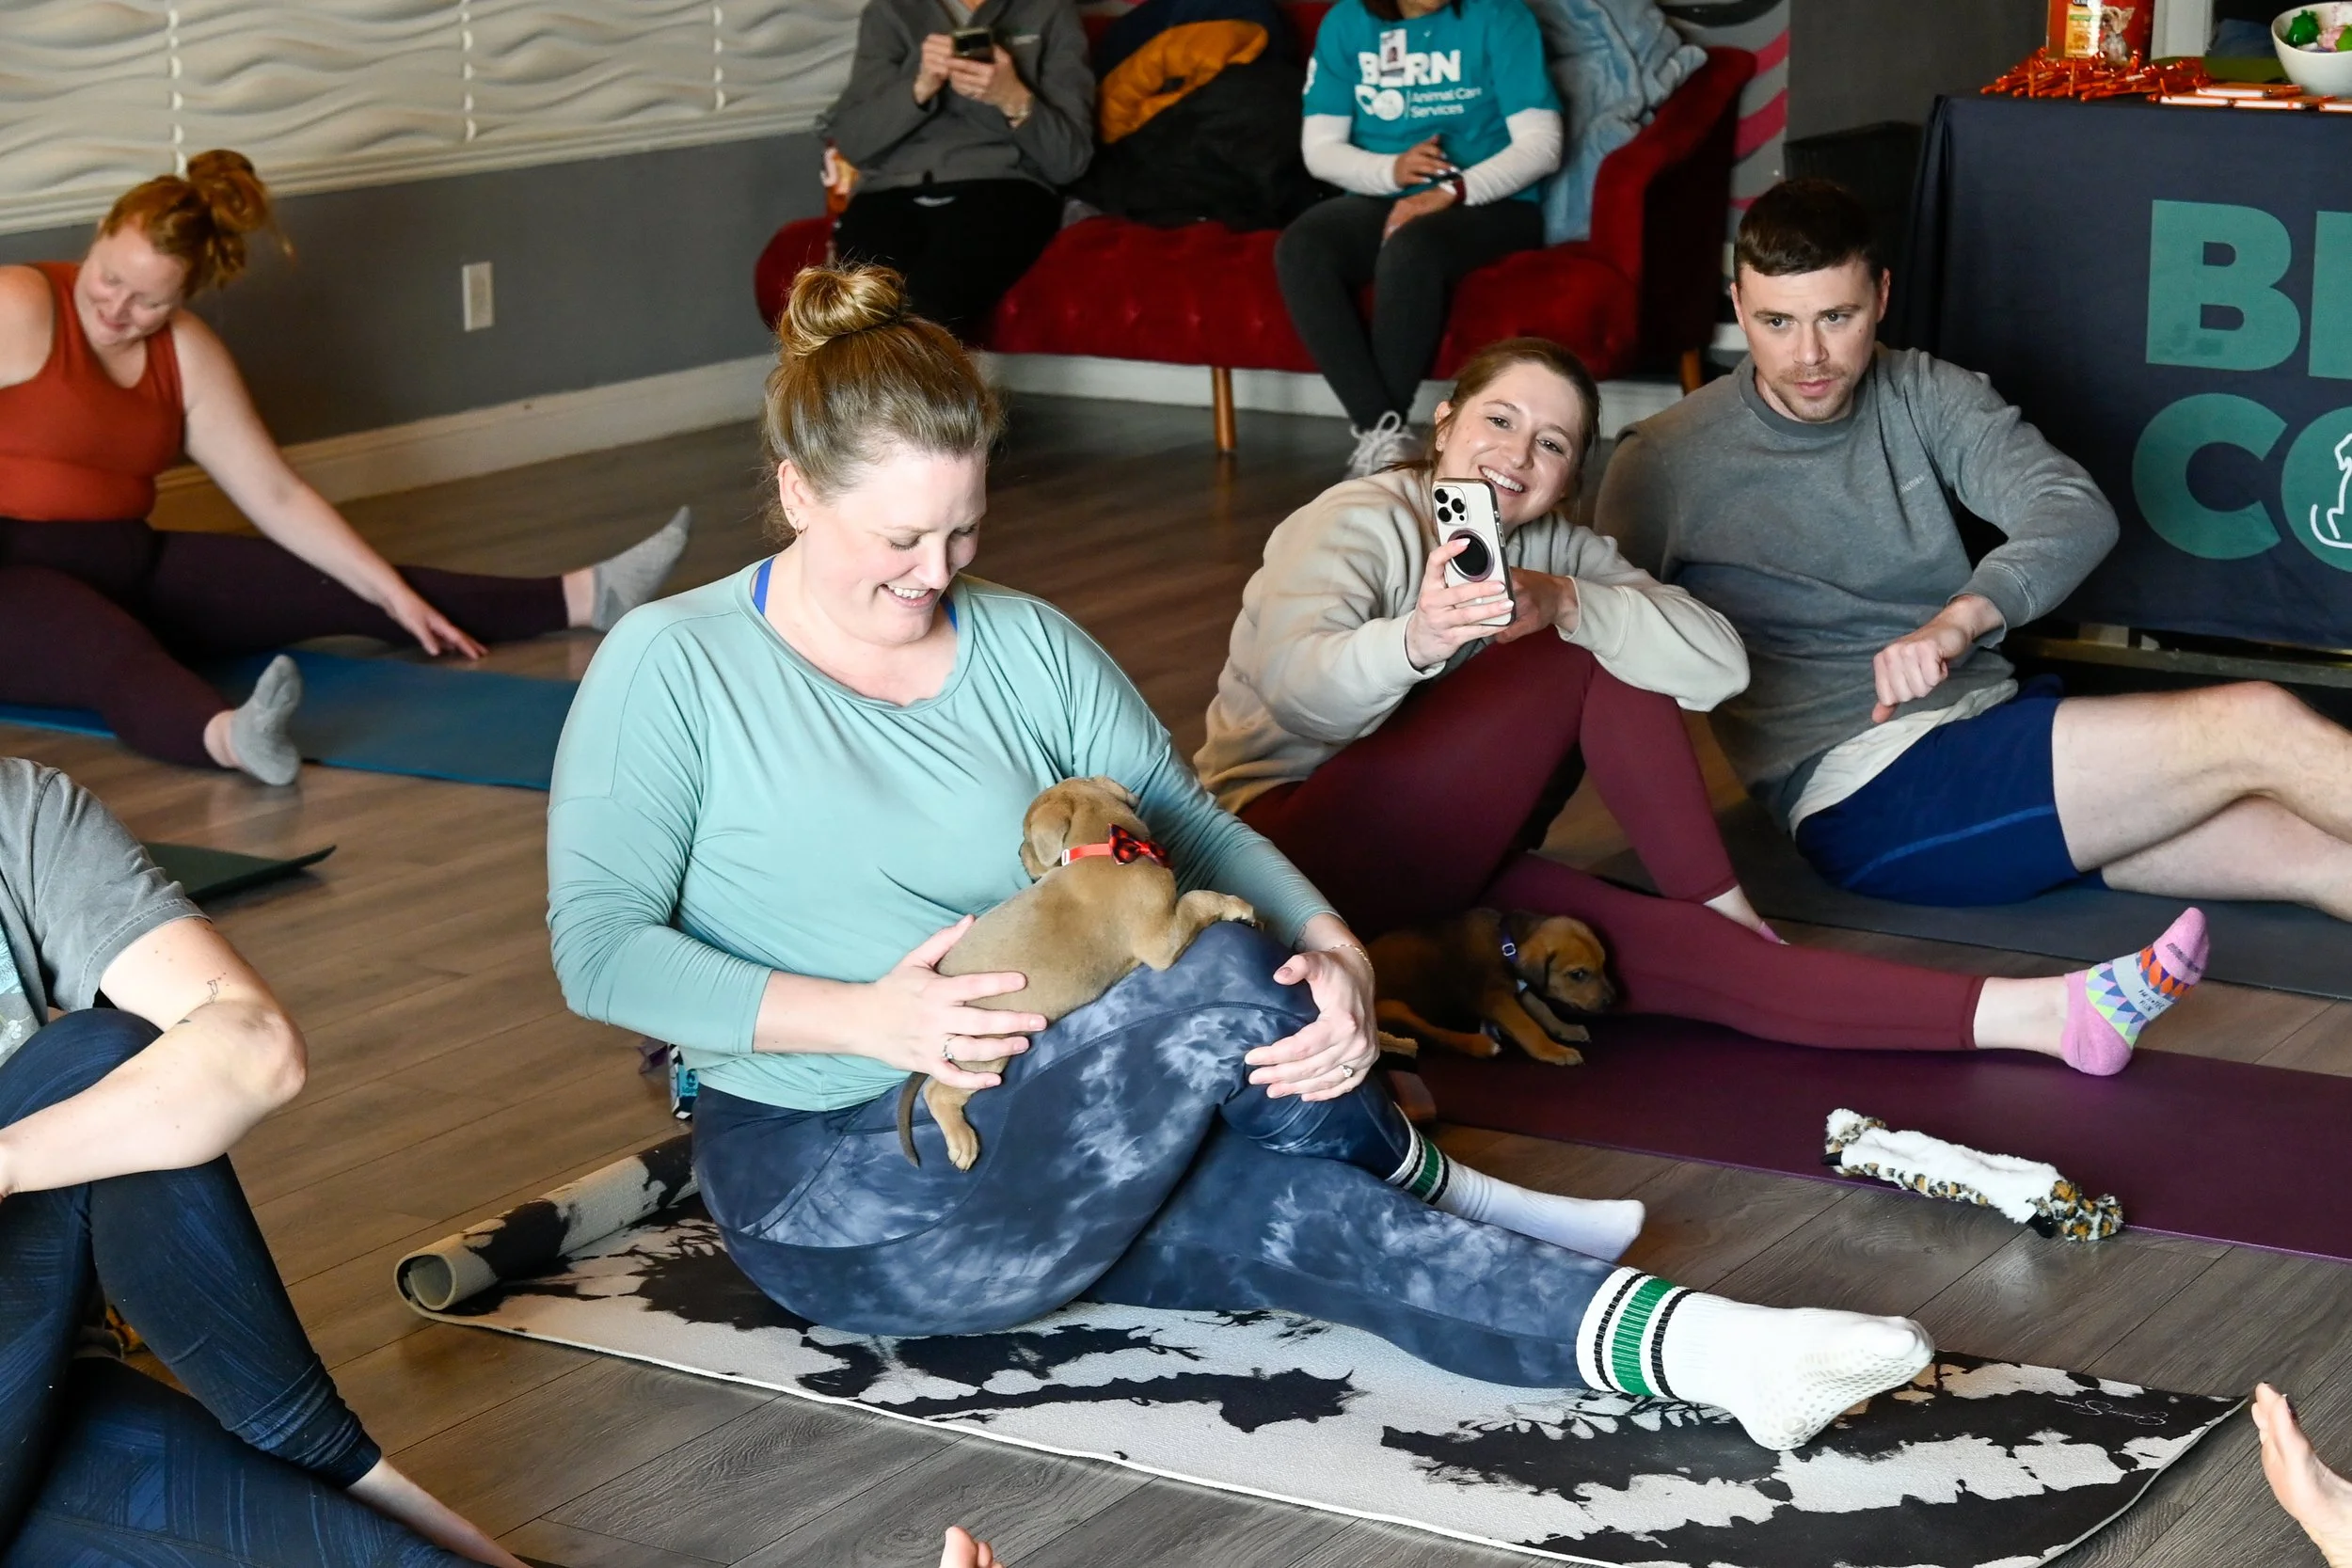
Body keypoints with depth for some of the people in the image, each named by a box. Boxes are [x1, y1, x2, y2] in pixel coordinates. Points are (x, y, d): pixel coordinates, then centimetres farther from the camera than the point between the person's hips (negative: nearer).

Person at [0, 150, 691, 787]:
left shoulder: (189, 354, 7)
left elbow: (278, 497, 7)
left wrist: (394, 595, 2)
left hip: (129, 571, 7)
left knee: (336, 587, 2)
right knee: (112, 646, -41)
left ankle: (587, 597, 3)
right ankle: (231, 736, -74)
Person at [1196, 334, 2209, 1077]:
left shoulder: (1556, 551, 9)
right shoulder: (1357, 522, -9)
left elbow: (1718, 662, -10)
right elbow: (1291, 689, -31)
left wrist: (1565, 602, -27)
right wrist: (1412, 643, -52)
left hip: (1436, 869, 6)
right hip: (1290, 848, -6)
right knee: (1578, 665, -18)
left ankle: (2025, 1016, -22)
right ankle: (1727, 917, -11)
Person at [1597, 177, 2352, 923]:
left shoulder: (1924, 396, 10)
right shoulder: (1664, 464, -1)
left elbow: (2077, 511, -5)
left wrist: (1963, 617, -25)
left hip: (1997, 715, 6)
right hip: (1863, 791, -6)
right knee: (2258, 726, -17)